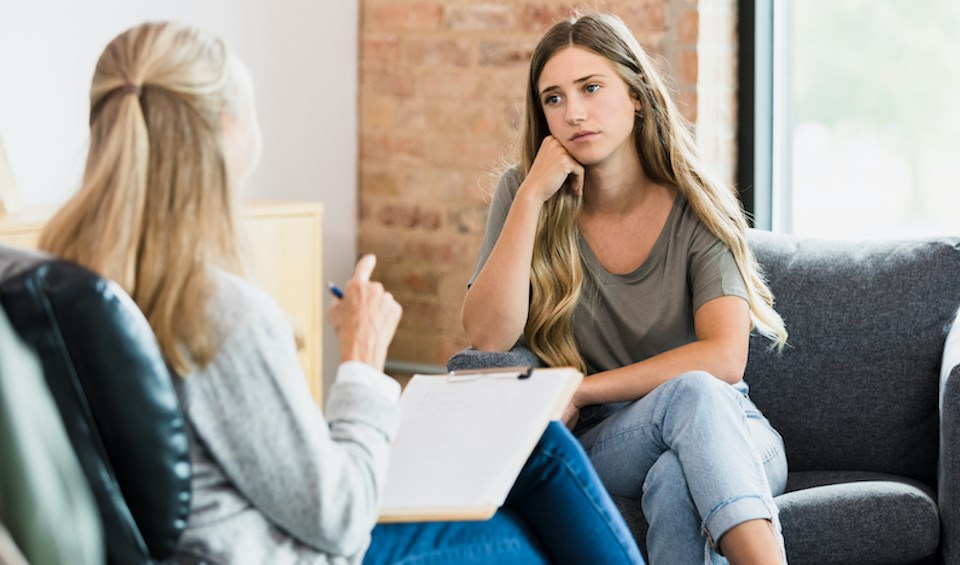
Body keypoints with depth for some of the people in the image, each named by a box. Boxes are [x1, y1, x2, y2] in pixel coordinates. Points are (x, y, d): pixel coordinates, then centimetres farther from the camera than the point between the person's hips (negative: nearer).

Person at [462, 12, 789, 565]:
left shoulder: (696, 208, -5)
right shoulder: (525, 196, -1)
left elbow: (724, 358, -18)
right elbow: (488, 337, -15)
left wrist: (580, 392, -18)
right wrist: (533, 196, -19)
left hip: (731, 442, 0)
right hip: (605, 445, 0)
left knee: (675, 481, -37)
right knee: (689, 394, -34)